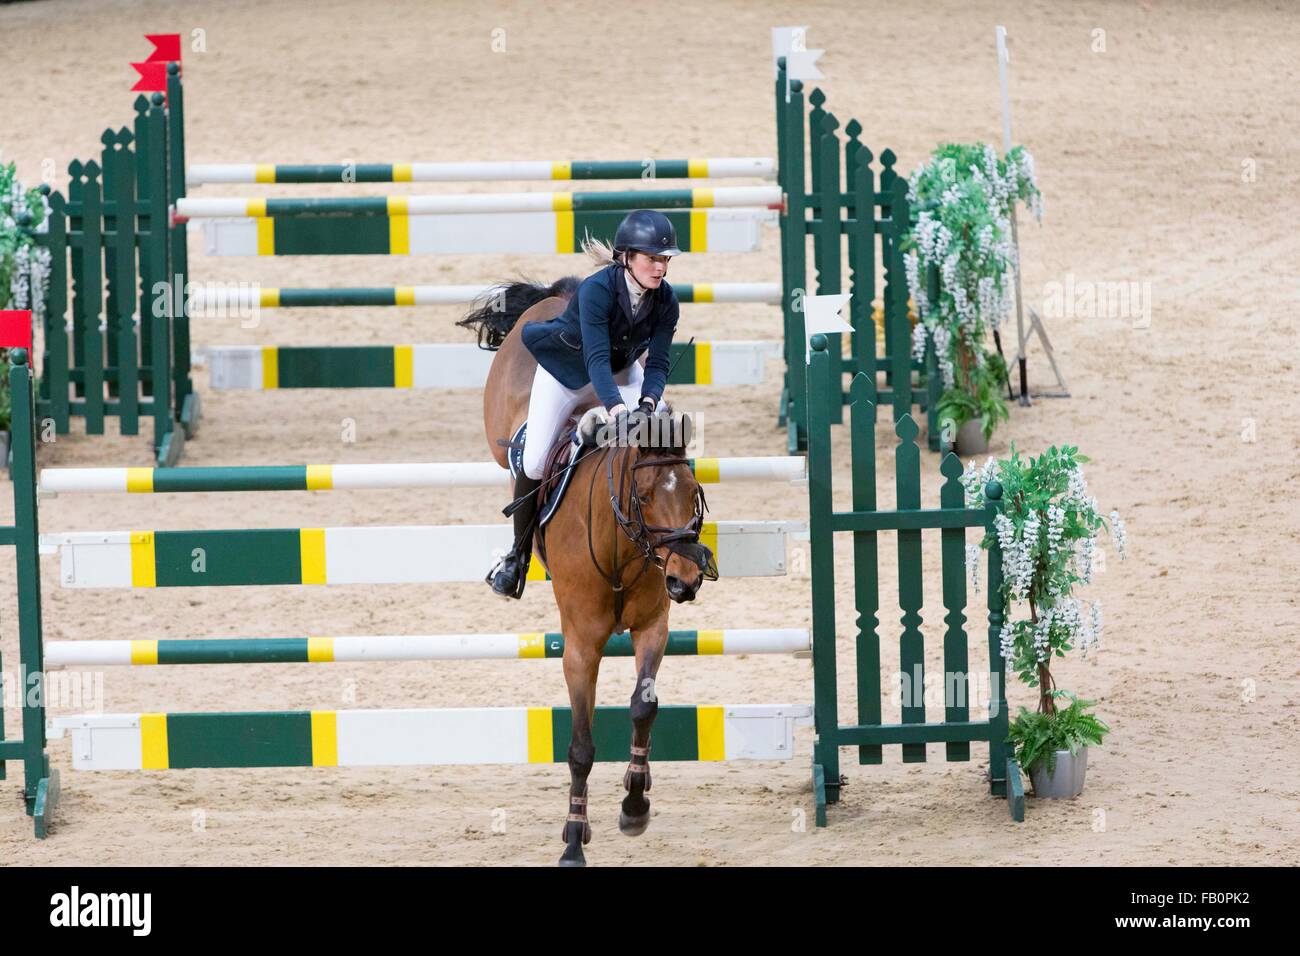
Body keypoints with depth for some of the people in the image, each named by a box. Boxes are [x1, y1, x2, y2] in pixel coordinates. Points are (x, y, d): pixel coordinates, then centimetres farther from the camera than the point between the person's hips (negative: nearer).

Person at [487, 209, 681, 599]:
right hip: (564, 372, -4)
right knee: (535, 462, -10)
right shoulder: (597, 289, -36)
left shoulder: (666, 301, -22)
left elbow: (658, 362, -18)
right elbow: (596, 358, -43)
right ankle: (518, 555, 10)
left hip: (620, 372, 4)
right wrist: (617, 409, -57)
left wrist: (648, 402, -39)